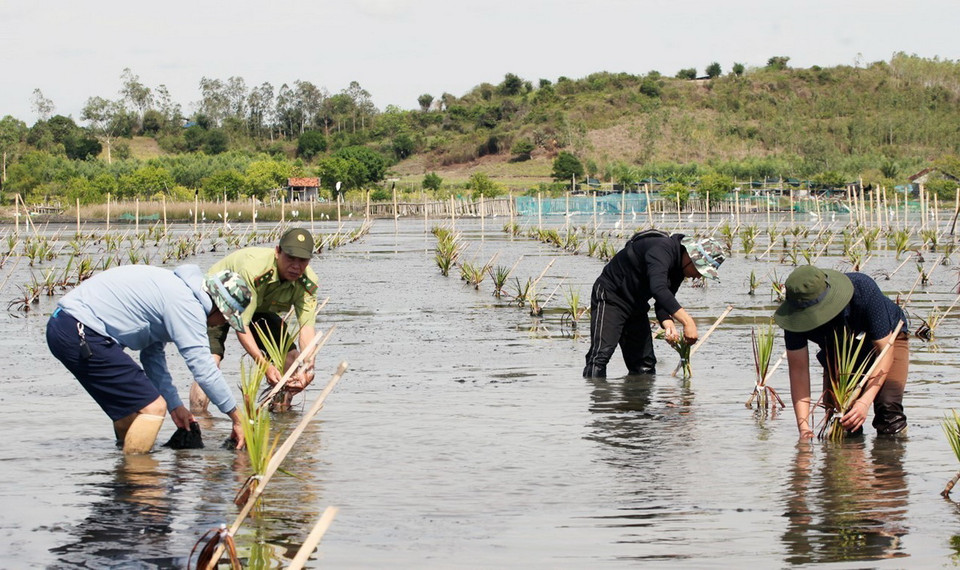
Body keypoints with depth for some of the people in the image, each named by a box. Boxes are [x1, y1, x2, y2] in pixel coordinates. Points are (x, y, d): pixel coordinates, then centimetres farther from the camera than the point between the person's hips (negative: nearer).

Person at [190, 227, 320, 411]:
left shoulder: (308, 282, -24)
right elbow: (241, 324, -39)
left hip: (260, 309, 6)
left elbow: (307, 325, -29)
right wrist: (264, 365, -48)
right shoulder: (253, 268, -41)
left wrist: (309, 366, -47)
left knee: (291, 359, -8)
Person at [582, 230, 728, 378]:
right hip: (610, 297, -9)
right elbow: (658, 289, -43)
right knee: (602, 353, -23)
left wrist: (668, 324, -22)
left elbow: (663, 303, 2)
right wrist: (687, 321, -48)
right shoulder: (661, 250, -27)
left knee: (645, 364, 6)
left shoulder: (678, 267, 3)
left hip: (637, 307, 9)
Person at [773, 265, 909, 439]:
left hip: (886, 336, -3)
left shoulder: (863, 290, -41)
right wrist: (803, 426, -37)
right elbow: (798, 370, -26)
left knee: (888, 404, -24)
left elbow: (884, 349, -35)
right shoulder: (796, 315, -32)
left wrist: (865, 401, -46)